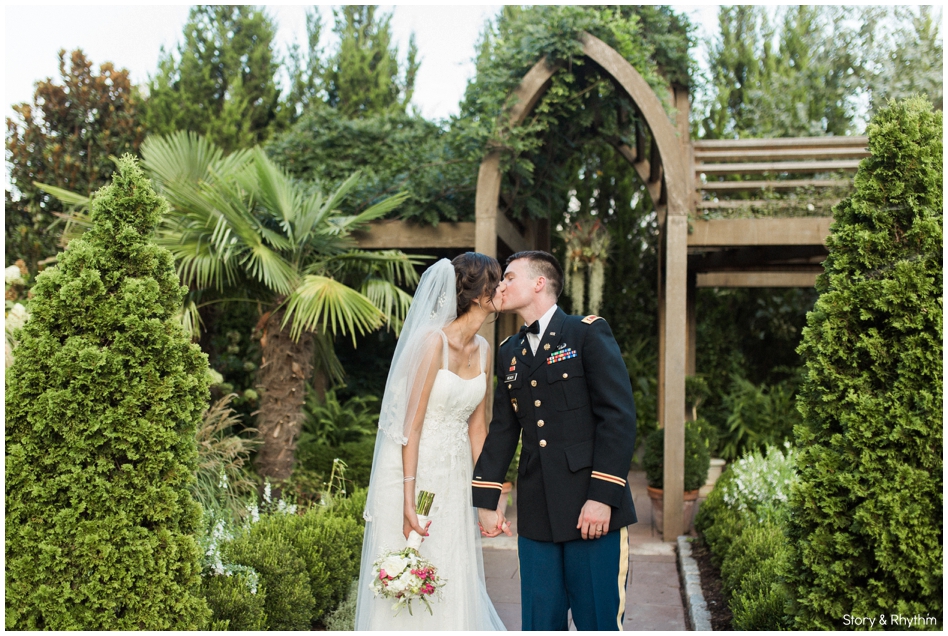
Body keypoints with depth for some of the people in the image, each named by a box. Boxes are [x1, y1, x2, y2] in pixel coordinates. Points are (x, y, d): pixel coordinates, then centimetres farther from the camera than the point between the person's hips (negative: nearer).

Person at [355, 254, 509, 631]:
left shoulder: (482, 350, 5)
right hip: (412, 471, -7)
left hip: (454, 476, 7)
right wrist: (409, 502, -21)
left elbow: (477, 427, 10)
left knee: (455, 584, 10)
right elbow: (412, 424, -18)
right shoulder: (433, 340, -17)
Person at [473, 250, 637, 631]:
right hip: (536, 514, 6)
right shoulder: (509, 352, 16)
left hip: (592, 510, -5)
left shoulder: (589, 333, -3)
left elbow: (619, 417, -10)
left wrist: (603, 496, -16)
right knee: (540, 623, 9)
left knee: (598, 621, 0)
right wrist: (486, 500, 10)